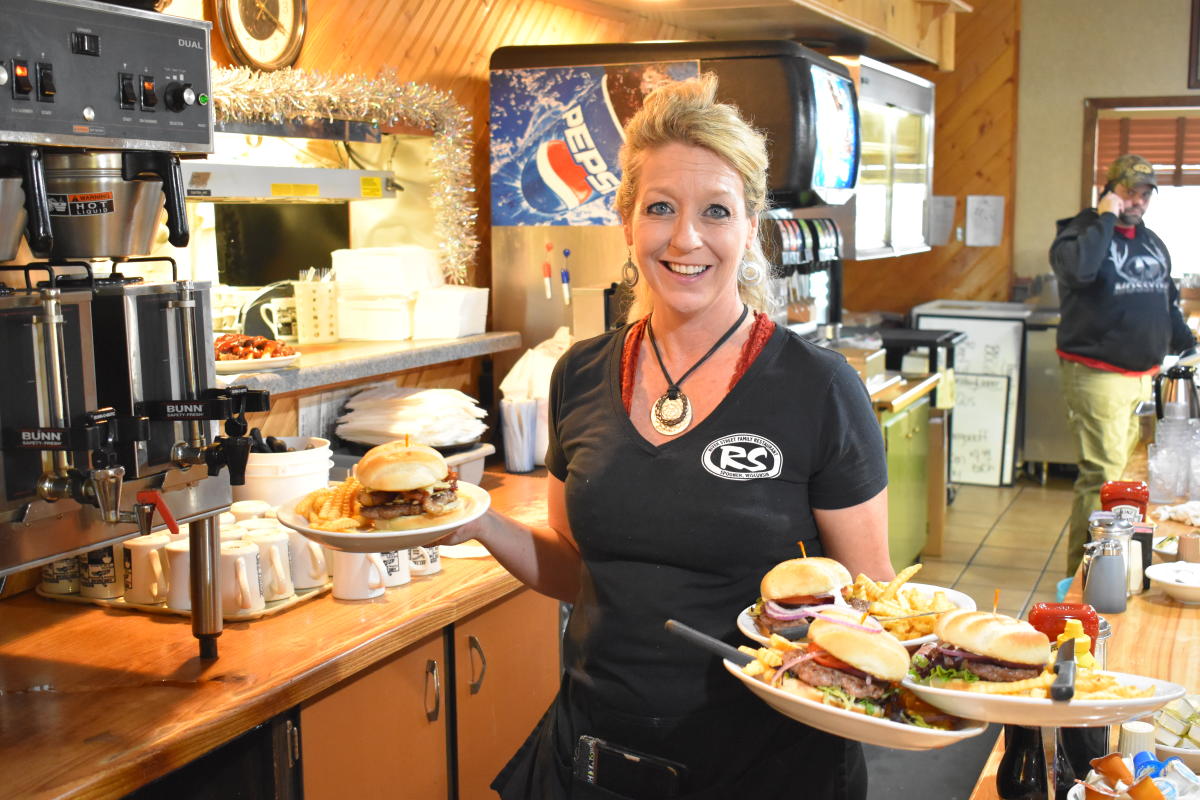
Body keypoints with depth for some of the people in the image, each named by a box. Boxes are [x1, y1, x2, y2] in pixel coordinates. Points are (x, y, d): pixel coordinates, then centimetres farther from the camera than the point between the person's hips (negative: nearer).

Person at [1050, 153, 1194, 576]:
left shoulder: (1152, 241, 19)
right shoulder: (1083, 231, -4)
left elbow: (1169, 303, 28)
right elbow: (1078, 270, -29)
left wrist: (1186, 346, 19)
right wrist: (1105, 219, -18)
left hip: (1147, 374, 8)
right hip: (1097, 375, -8)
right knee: (1103, 474, -11)